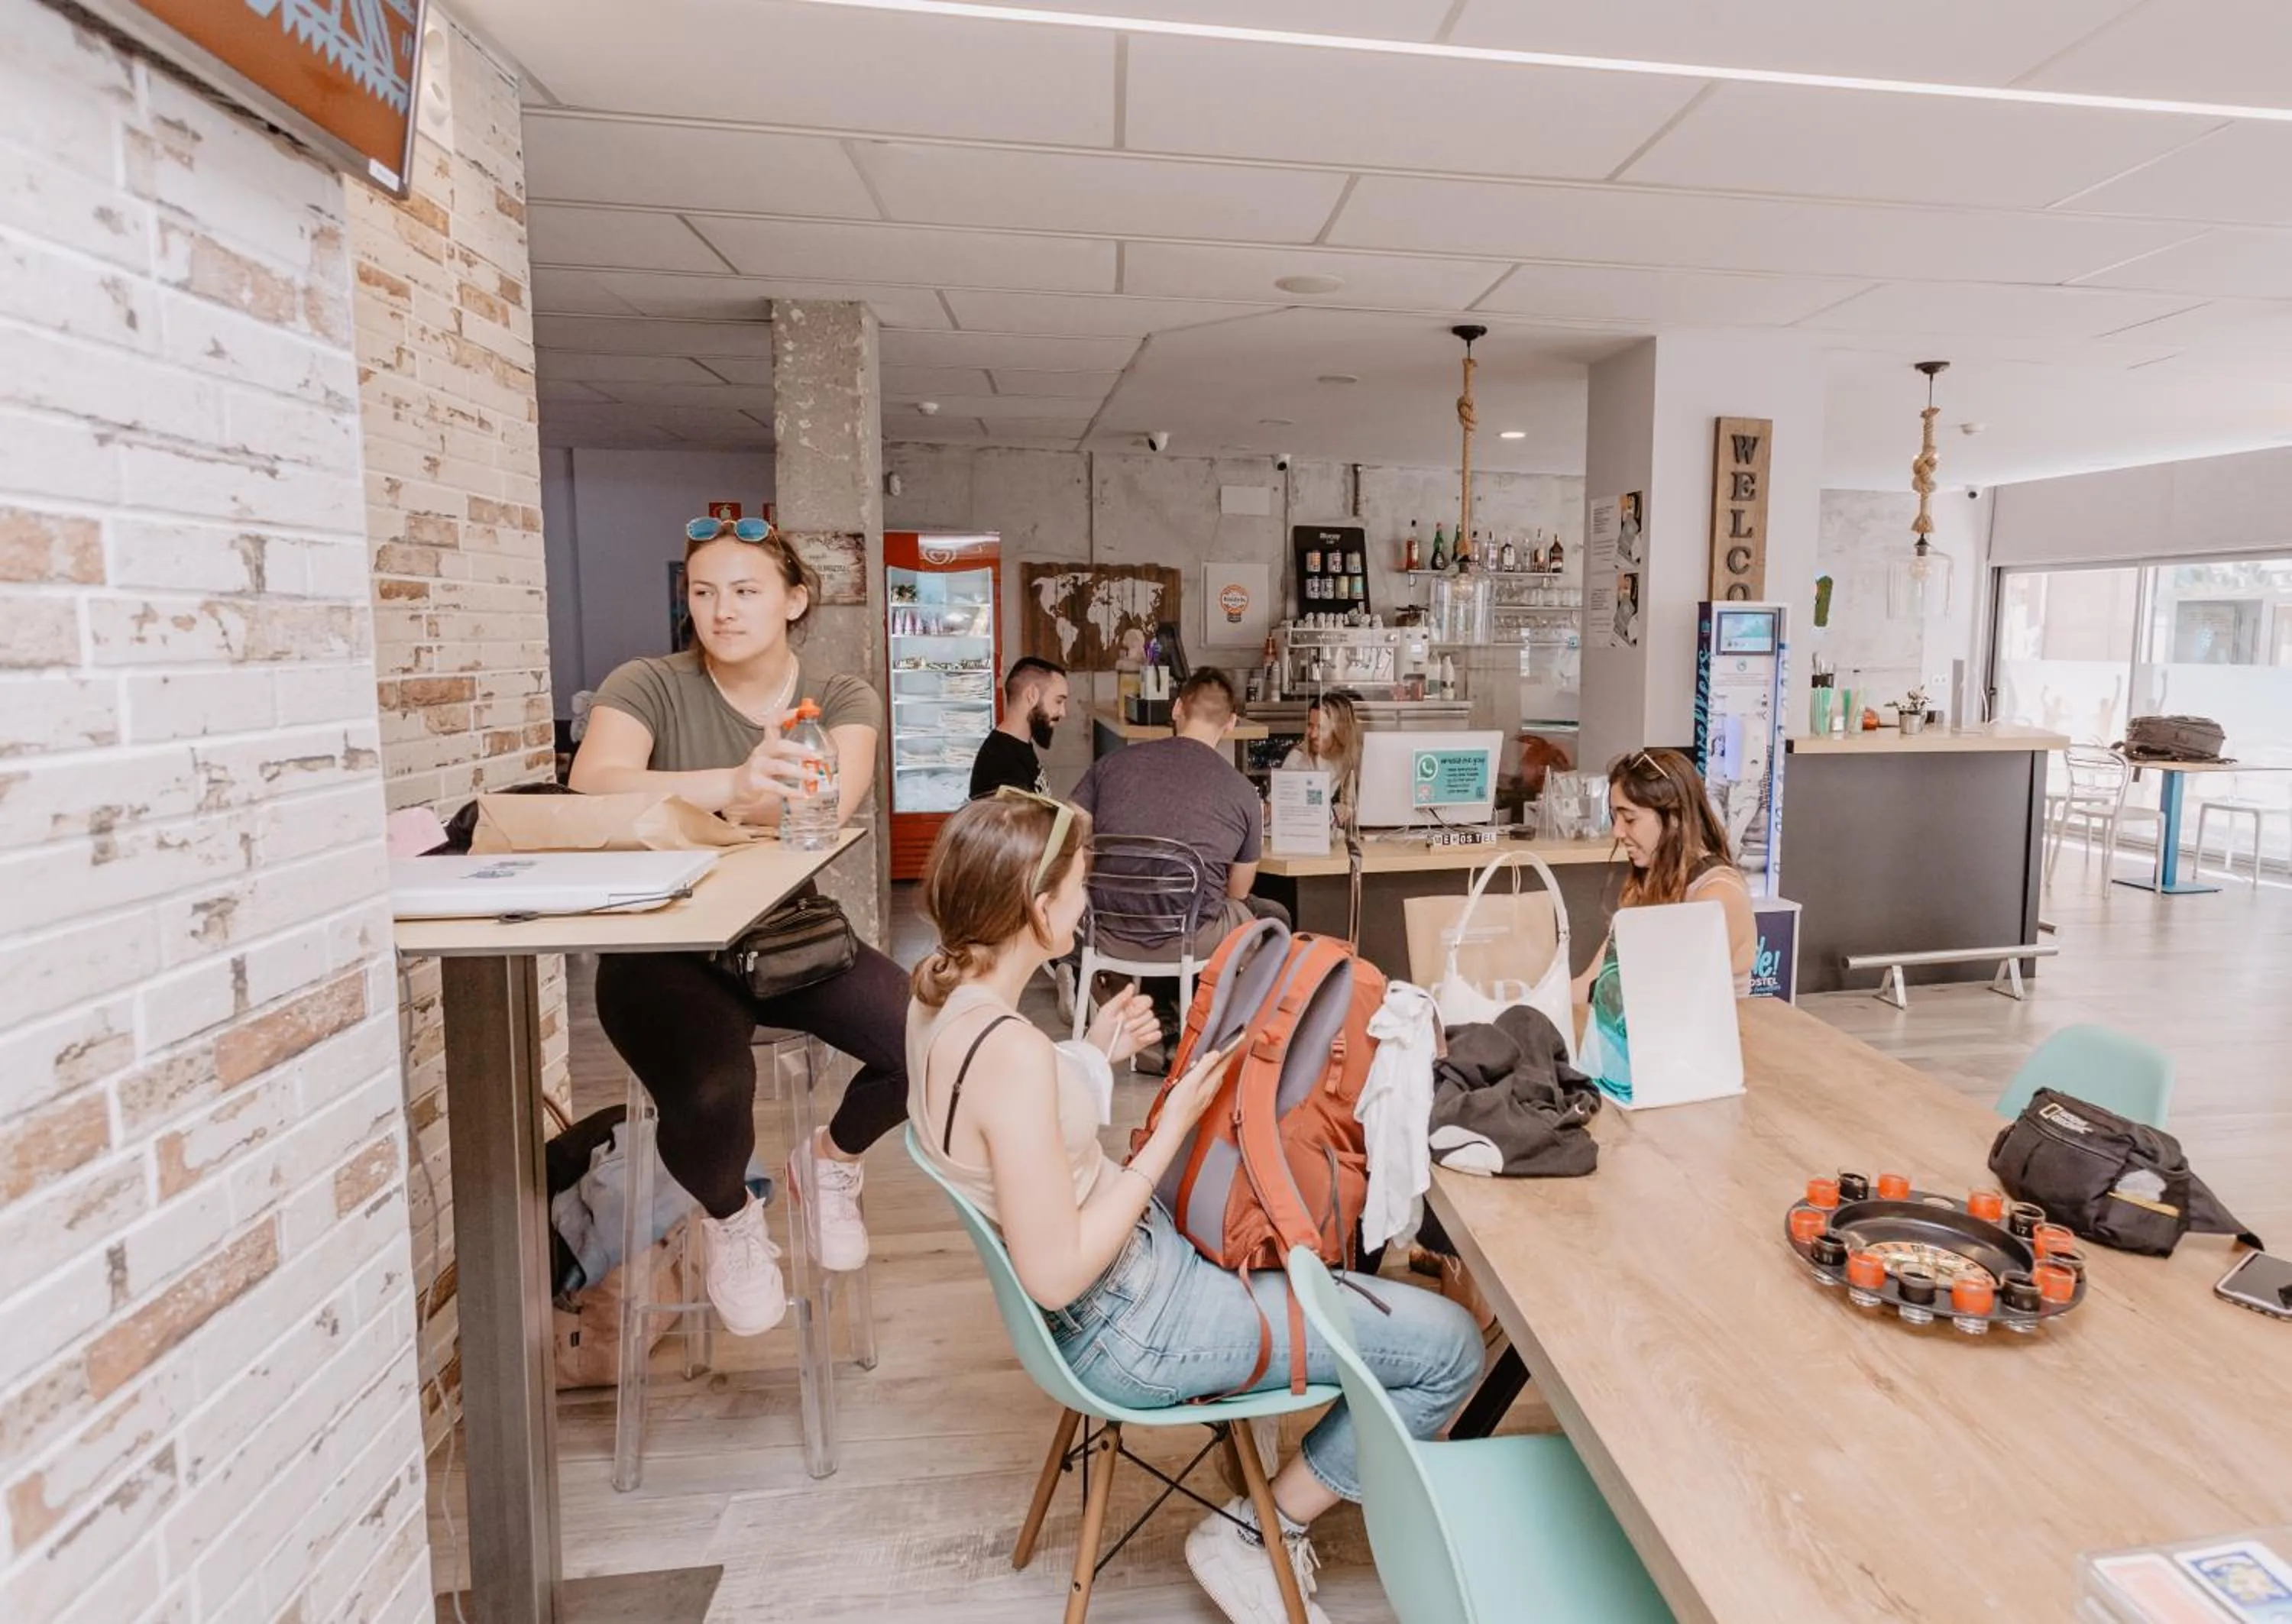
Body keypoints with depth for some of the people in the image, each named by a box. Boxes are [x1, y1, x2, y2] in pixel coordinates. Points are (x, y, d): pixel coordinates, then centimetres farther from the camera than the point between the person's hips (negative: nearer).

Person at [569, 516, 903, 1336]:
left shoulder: (843, 699, 2)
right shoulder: (649, 686, -5)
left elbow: (836, 798, -20)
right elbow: (593, 783, -28)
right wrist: (732, 785, -44)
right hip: (668, 951, -2)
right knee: (711, 1092, -32)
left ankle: (833, 1159, 16)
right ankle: (730, 1217, 8)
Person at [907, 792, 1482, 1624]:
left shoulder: (940, 994, -5)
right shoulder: (1011, 1051, -34)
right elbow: (1057, 1276, -28)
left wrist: (1089, 1057, 0)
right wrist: (1170, 1133, -22)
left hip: (1140, 1242, 9)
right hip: (1129, 1323, -9)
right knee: (1449, 1347, -3)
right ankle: (1255, 1536, 13)